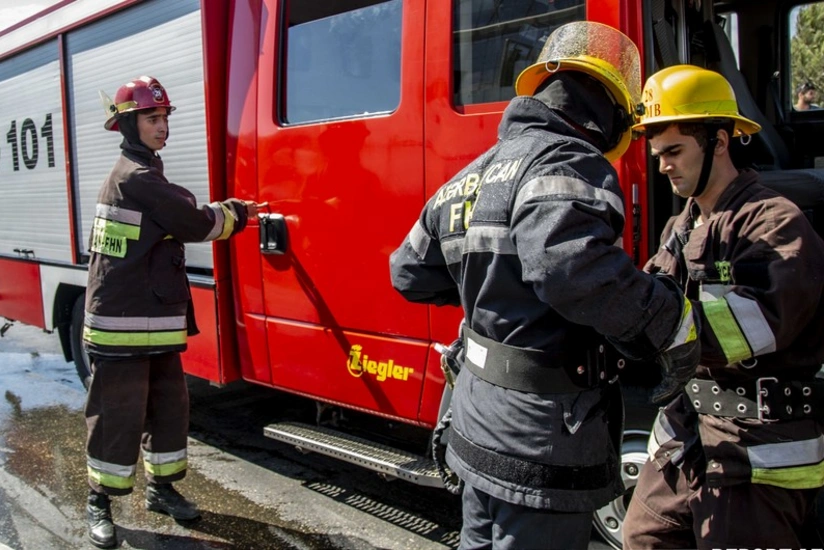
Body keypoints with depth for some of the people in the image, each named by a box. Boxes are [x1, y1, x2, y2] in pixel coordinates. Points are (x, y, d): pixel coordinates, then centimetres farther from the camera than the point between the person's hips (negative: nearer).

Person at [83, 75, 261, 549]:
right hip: (122, 322, -10)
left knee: (169, 405, 15)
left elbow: (183, 220, 18)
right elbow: (194, 224, -15)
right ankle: (100, 504, 14)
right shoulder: (135, 179, -16)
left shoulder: (144, 175, 17)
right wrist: (236, 214, 2)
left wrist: (231, 211, 8)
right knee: (118, 414, 0)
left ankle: (161, 487, 29)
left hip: (156, 321, 10)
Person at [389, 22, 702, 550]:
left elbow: (412, 273, 18)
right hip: (543, 442, -9)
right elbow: (571, 266, -36)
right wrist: (675, 323, -23)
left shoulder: (476, 173, 11)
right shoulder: (567, 163, -17)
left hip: (478, 425, 9)